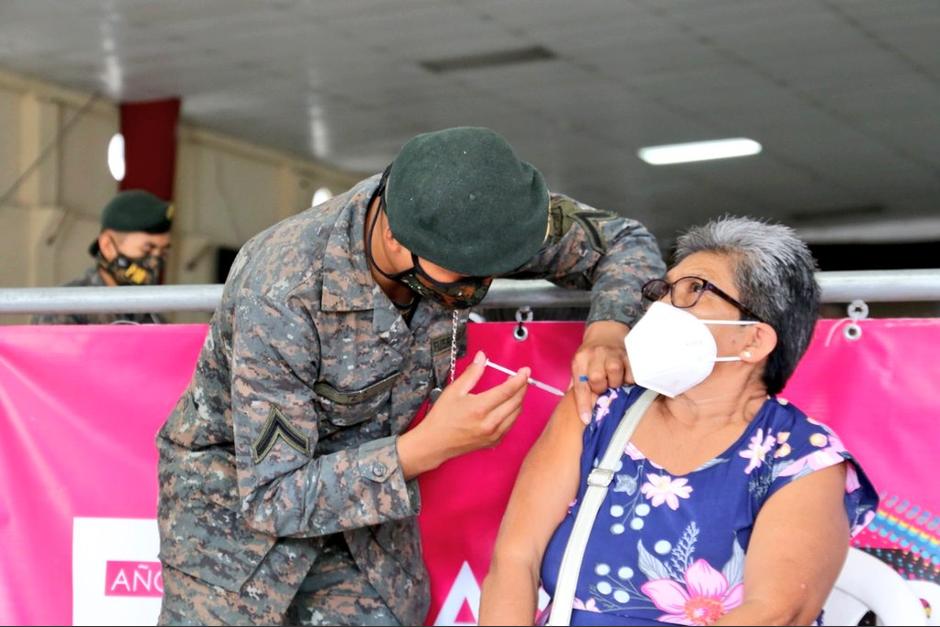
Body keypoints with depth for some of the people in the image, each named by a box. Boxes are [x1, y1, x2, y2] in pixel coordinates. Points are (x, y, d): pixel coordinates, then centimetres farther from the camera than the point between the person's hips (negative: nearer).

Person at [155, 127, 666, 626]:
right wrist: (430, 446, -40)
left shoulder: (461, 218, -21)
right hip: (240, 500, -4)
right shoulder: (283, 292, -36)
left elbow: (627, 243, -6)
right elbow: (271, 498, -31)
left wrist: (607, 330, -27)